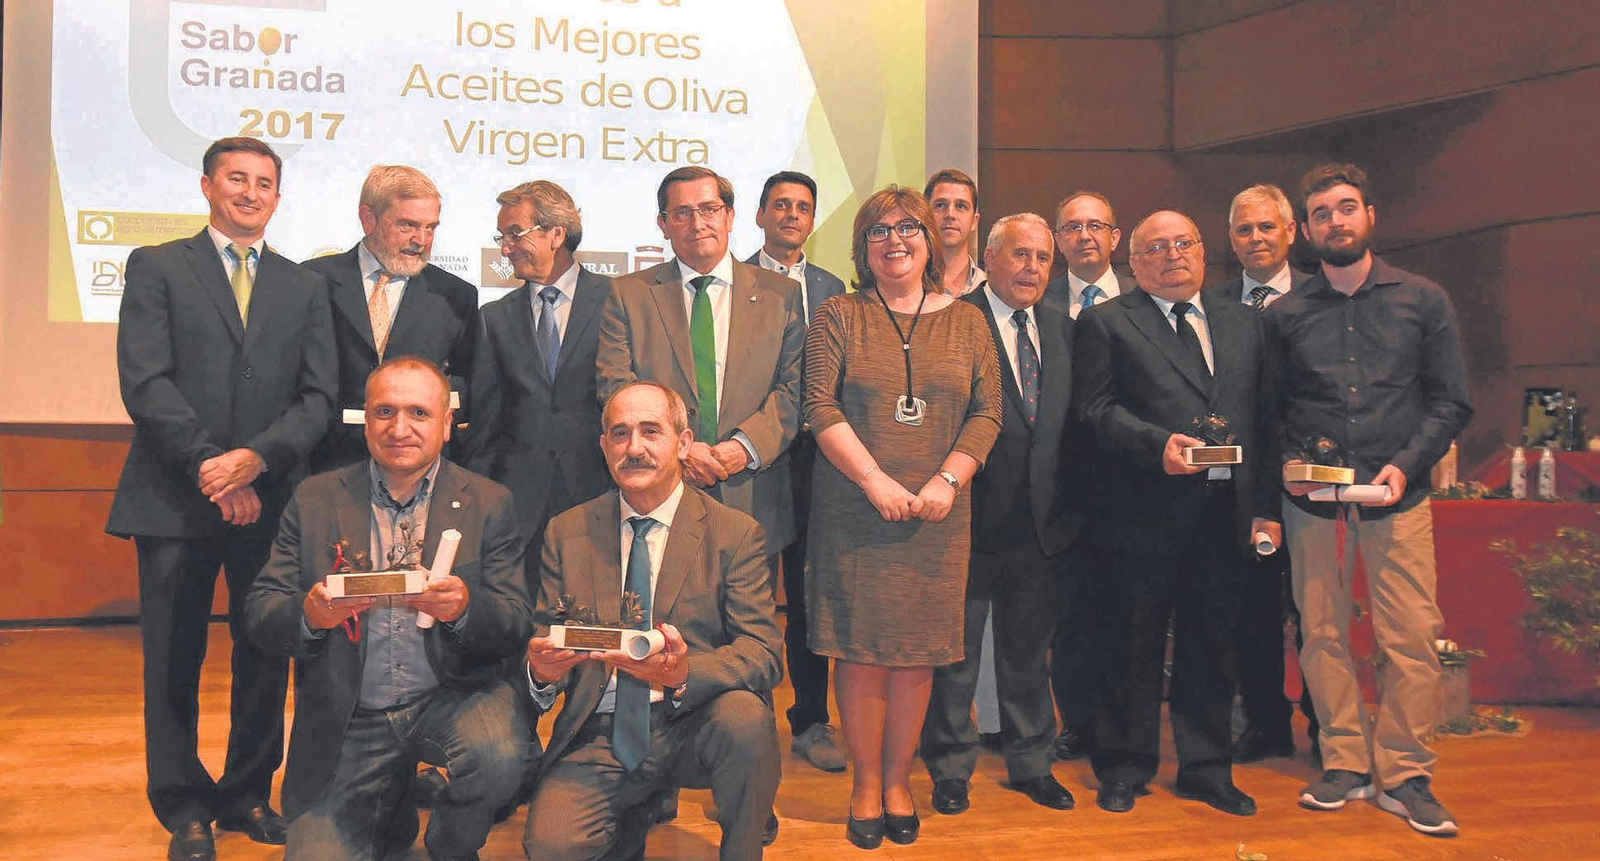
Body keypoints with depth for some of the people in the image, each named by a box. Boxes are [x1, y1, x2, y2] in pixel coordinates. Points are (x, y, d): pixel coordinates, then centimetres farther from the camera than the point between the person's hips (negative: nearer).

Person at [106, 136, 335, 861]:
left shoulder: (305, 287, 14)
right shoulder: (157, 268, 7)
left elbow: (318, 397, 5)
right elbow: (144, 381, -5)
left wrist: (256, 457, -11)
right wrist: (207, 463, -13)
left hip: (269, 499, 2)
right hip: (175, 499, -2)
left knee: (265, 655, 7)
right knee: (174, 661, 4)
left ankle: (249, 795, 24)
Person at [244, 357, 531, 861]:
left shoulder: (489, 503, 1)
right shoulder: (315, 499, 4)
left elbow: (517, 625, -5)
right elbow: (258, 616, 0)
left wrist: (464, 608, -27)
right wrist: (309, 614, -23)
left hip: (453, 699, -1)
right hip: (348, 723, 1)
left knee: (498, 758, -30)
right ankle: (393, 819, 23)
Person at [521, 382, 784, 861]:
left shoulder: (737, 534, -1)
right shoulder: (566, 532, 8)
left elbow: (763, 653, -9)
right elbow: (543, 635, 10)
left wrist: (683, 673, -30)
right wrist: (541, 667, -16)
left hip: (693, 727, -2)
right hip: (599, 736, 2)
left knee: (745, 716, -34)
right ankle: (634, 820, 13)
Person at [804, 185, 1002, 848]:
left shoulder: (966, 322, 11)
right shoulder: (839, 317, 4)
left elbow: (988, 411, 5)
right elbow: (820, 406, -5)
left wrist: (948, 480, -9)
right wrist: (876, 481, -14)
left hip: (936, 516, 2)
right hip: (854, 513, -2)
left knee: (918, 653, 5)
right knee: (860, 652, 0)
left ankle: (898, 783, 20)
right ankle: (866, 786, 14)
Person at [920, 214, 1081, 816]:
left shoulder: (1062, 330, 11)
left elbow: (1075, 417, 12)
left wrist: (1068, 491, 3)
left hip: (1043, 518, 5)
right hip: (971, 517, -5)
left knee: (1030, 651, 17)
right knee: (954, 653, 9)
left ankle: (1031, 762, 32)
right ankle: (950, 768, 24)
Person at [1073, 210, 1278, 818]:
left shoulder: (1242, 323, 17)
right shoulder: (1105, 323, 3)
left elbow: (1261, 419, 13)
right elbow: (1096, 409, -6)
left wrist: (1265, 506, 7)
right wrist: (1156, 443, -21)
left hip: (1225, 511, 4)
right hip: (1145, 511, -4)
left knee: (1211, 647, 12)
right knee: (1134, 648, 5)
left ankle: (1206, 769, 26)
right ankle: (1125, 768, 19)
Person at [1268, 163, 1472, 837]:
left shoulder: (1424, 301, 5)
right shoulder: (1285, 315, 7)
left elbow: (1451, 402, 4)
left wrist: (1405, 466, -10)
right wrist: (1287, 463, -6)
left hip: (1397, 498, -1)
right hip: (1312, 502, 1)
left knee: (1412, 639, -4)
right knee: (1322, 636, 5)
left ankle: (1403, 776, 10)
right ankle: (1344, 765, 18)